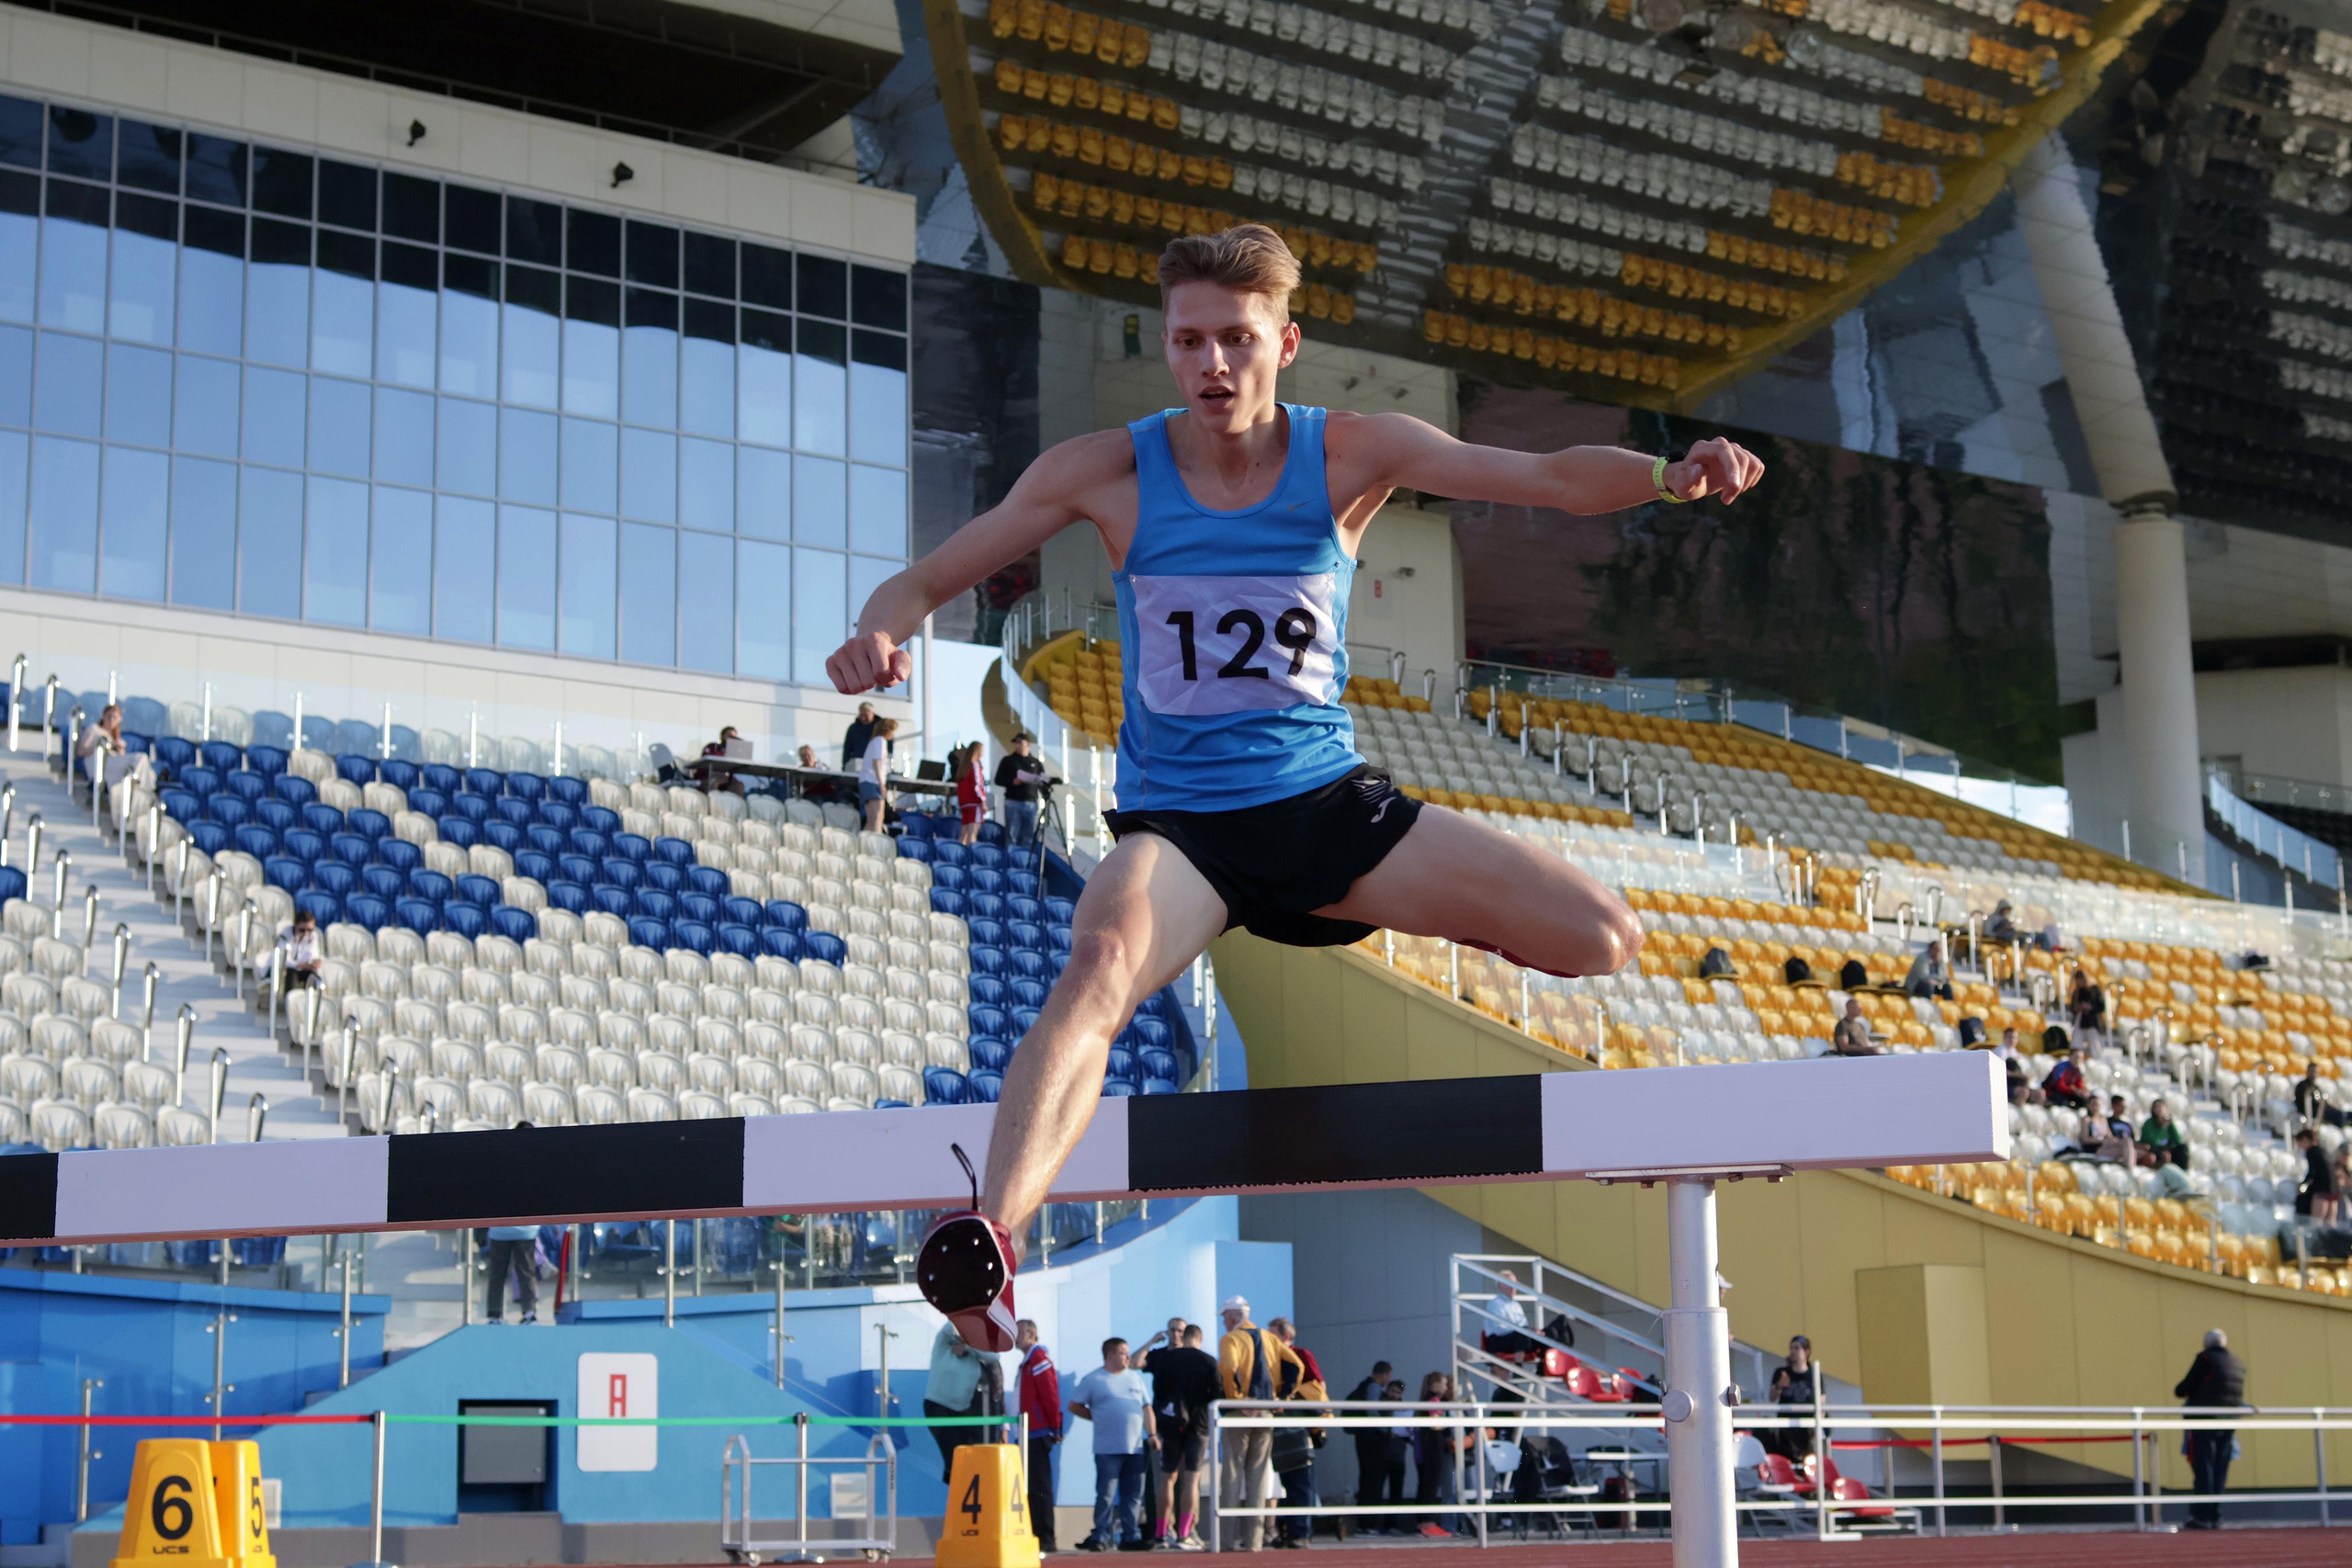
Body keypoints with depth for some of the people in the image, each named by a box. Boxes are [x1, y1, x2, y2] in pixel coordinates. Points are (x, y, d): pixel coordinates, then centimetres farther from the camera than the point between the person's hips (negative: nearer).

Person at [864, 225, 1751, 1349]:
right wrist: (883, 631, -26)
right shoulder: (1108, 473, -5)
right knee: (1103, 964, -39)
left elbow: (1545, 477, -13)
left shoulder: (1351, 454, -3)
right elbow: (926, 582, -1)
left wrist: (1669, 477, -33)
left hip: (1327, 800, 3)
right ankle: (991, 1234, -53)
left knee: (1605, 941, -9)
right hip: (1174, 823, -2)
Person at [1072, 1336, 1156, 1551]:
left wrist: (1151, 1433, 3)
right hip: (1108, 1450, -4)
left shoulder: (1135, 1377, 15)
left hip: (1135, 1447, 4)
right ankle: (1101, 1536, -1)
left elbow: (1147, 1408, 15)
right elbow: (1074, 1406, 5)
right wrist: (1100, 1418, 3)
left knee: (1133, 1494, 6)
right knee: (1106, 1495, -5)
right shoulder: (1093, 1380, 1)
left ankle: (1131, 1536, 12)